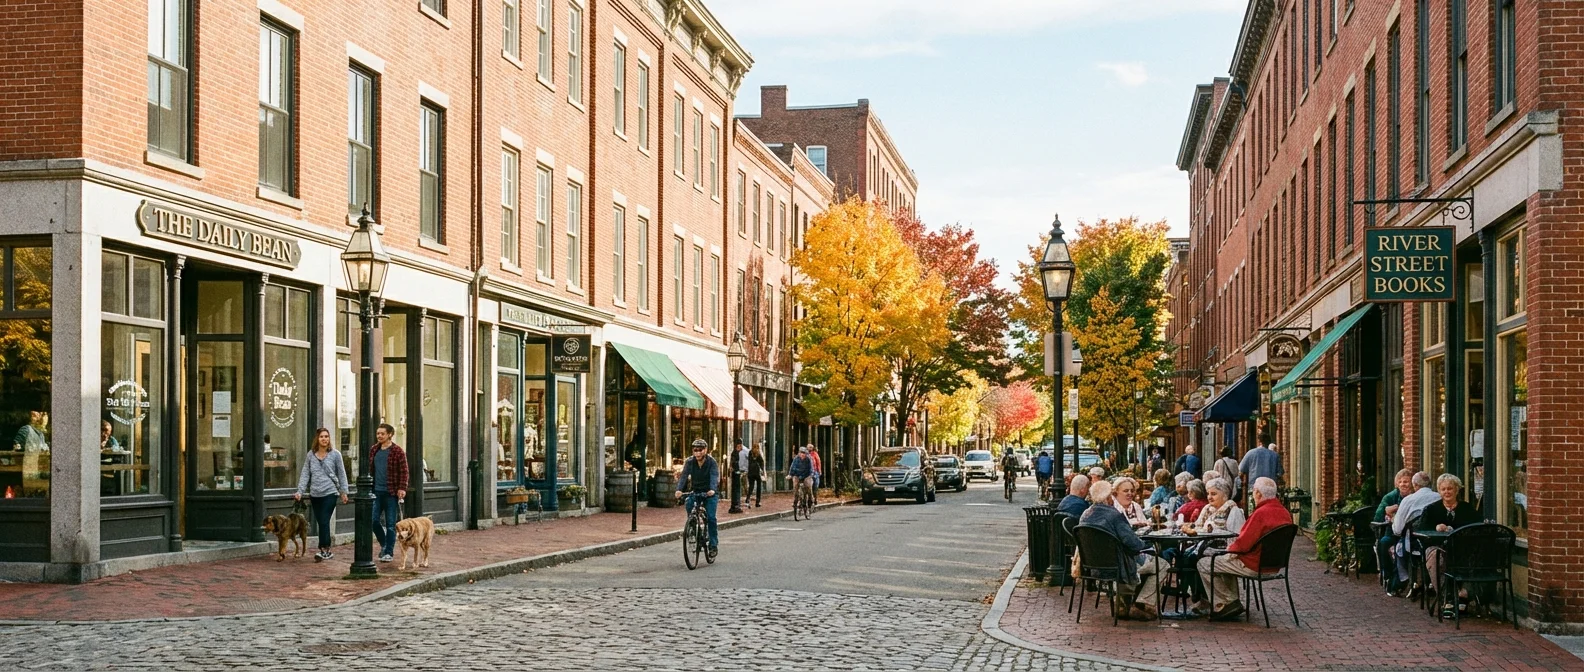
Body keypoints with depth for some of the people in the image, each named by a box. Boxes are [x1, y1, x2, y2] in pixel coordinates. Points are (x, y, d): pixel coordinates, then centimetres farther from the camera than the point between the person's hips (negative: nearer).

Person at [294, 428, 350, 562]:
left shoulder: (335, 454, 1)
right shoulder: (311, 455, 8)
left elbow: (341, 474, 5)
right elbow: (305, 474, 7)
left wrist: (343, 492, 4)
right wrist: (300, 491, -1)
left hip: (329, 493, -4)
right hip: (315, 494, 4)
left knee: (324, 522, -12)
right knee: (320, 523, 7)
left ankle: (324, 550, -11)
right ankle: (326, 551, 14)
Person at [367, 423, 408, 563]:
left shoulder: (397, 451, -5)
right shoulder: (374, 450, 11)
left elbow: (403, 471, -8)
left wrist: (402, 488, -16)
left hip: (391, 492, -5)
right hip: (376, 491, 5)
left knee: (390, 524, 0)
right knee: (373, 520, 1)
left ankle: (389, 552, 8)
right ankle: (383, 544, 24)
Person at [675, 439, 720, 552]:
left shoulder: (712, 462, -13)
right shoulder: (689, 463, -6)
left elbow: (714, 477, -28)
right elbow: (684, 476, -18)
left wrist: (712, 489, -49)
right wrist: (679, 489, -36)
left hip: (709, 493, -3)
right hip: (695, 492, 3)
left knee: (711, 517, -16)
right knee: (689, 504, -24)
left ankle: (713, 544, -4)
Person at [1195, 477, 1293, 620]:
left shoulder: (1261, 513, -24)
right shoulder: (1285, 513, 4)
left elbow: (1244, 543, -24)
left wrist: (1231, 548, -2)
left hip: (1253, 566, -9)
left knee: (1203, 564, 2)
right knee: (1226, 560, 33)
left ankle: (1227, 602, 5)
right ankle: (1232, 601, 26)